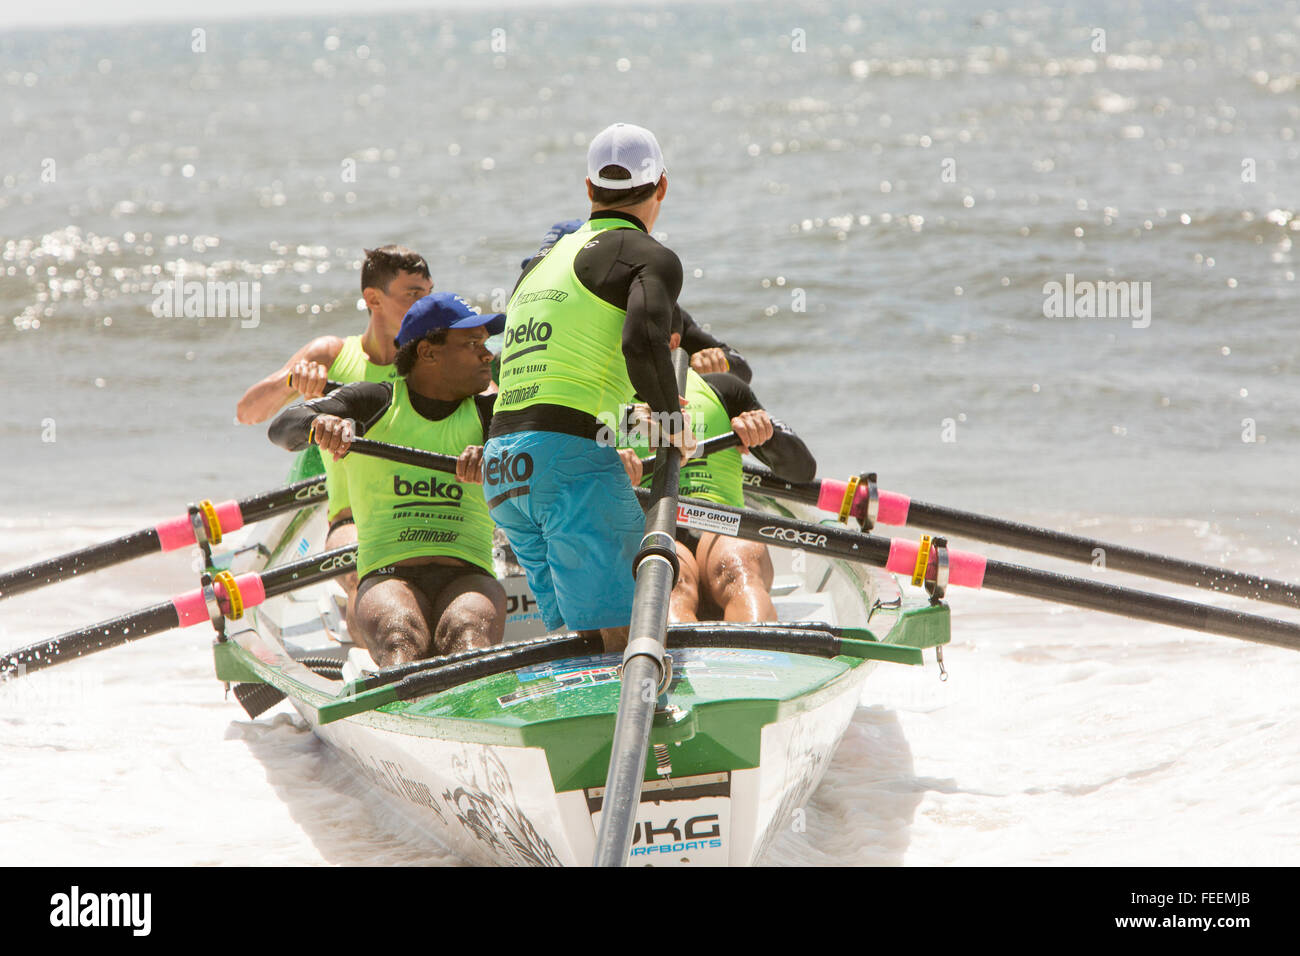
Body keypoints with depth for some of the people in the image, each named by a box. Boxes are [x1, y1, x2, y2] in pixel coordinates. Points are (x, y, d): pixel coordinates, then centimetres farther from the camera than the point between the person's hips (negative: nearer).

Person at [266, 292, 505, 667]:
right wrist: (319, 423, -23)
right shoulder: (373, 402, 15)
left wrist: (490, 457, -26)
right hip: (387, 576, -1)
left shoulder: (488, 412, 19)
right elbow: (282, 428, 2)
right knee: (401, 642, -35)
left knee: (469, 636, -35)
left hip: (469, 576, 1)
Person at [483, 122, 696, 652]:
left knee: (586, 640, 8)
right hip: (572, 455, -8)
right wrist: (674, 424, -2)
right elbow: (642, 343, -18)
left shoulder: (539, 265, 26)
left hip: (502, 469, 8)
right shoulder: (651, 257, 1)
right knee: (620, 640, -12)